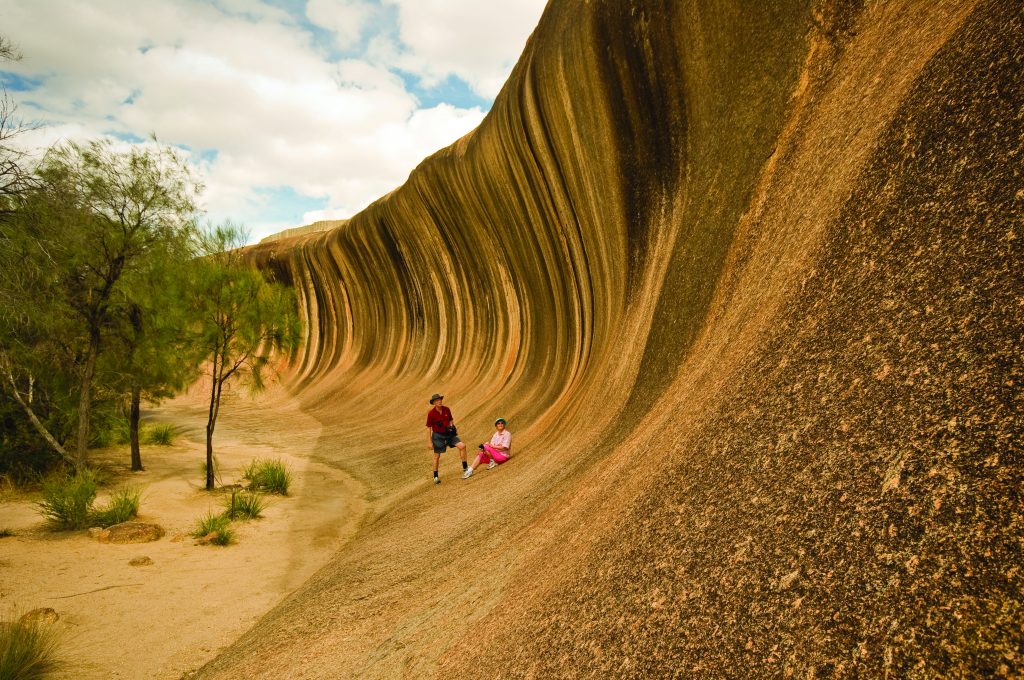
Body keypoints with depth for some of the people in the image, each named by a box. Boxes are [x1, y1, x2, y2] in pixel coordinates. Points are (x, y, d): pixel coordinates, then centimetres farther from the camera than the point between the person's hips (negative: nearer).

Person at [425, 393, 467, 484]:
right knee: (437, 456, 6)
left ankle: (465, 467, 1)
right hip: (438, 436, -3)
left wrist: (453, 428, 0)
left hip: (449, 434, 4)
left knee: (462, 446, -12)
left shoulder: (447, 409, -4)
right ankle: (435, 476, 24)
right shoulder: (431, 413, -15)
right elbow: (428, 428, -9)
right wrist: (430, 441, -10)